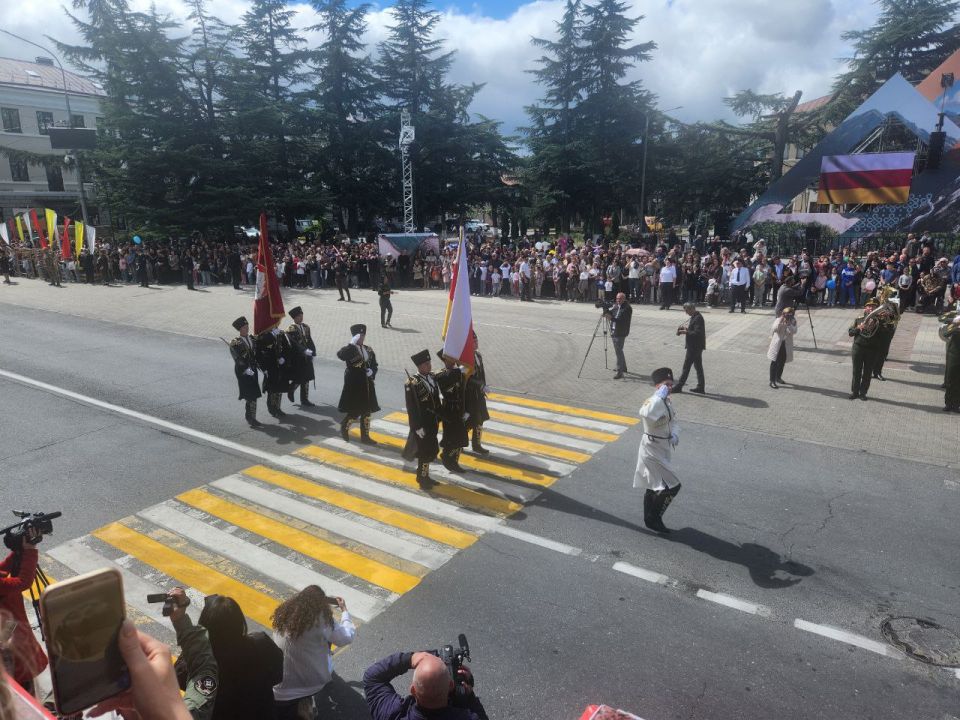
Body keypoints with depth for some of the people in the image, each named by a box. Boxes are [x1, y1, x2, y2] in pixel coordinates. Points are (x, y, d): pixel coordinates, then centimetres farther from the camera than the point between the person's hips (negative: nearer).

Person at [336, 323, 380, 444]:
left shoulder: (369, 350, 8)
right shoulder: (350, 349, -11)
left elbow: (374, 365, 15)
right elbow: (340, 354, -34)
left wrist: (372, 371, -6)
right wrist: (352, 343, -35)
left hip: (367, 385, 6)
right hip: (354, 385, -6)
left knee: (366, 411, 11)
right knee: (355, 411, -1)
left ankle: (365, 436, 22)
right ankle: (344, 428, 27)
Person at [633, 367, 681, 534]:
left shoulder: (667, 401, 5)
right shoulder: (653, 402, -25)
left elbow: (673, 421, 15)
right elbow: (645, 414, -48)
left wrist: (675, 434, -6)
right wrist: (659, 396, -38)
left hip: (663, 450, 9)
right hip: (652, 450, -9)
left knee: (653, 486, 21)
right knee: (672, 486, -7)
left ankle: (650, 520, 36)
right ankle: (654, 518, 10)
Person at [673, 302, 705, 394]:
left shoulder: (698, 318, -19)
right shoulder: (694, 317, 12)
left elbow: (698, 333, -25)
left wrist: (685, 332, -23)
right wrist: (684, 328, 4)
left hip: (694, 347, -10)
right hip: (696, 346, 10)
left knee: (686, 367, -4)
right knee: (698, 367, 13)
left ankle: (678, 387, 3)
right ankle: (700, 388, 20)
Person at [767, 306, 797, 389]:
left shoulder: (793, 321, -2)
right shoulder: (778, 320, -9)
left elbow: (794, 331, -15)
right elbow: (774, 329, -22)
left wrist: (789, 324, -27)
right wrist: (780, 322, -32)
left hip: (787, 345, 4)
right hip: (777, 343, -4)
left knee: (782, 361, 16)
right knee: (775, 362, -3)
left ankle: (778, 377, 35)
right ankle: (772, 381, -1)